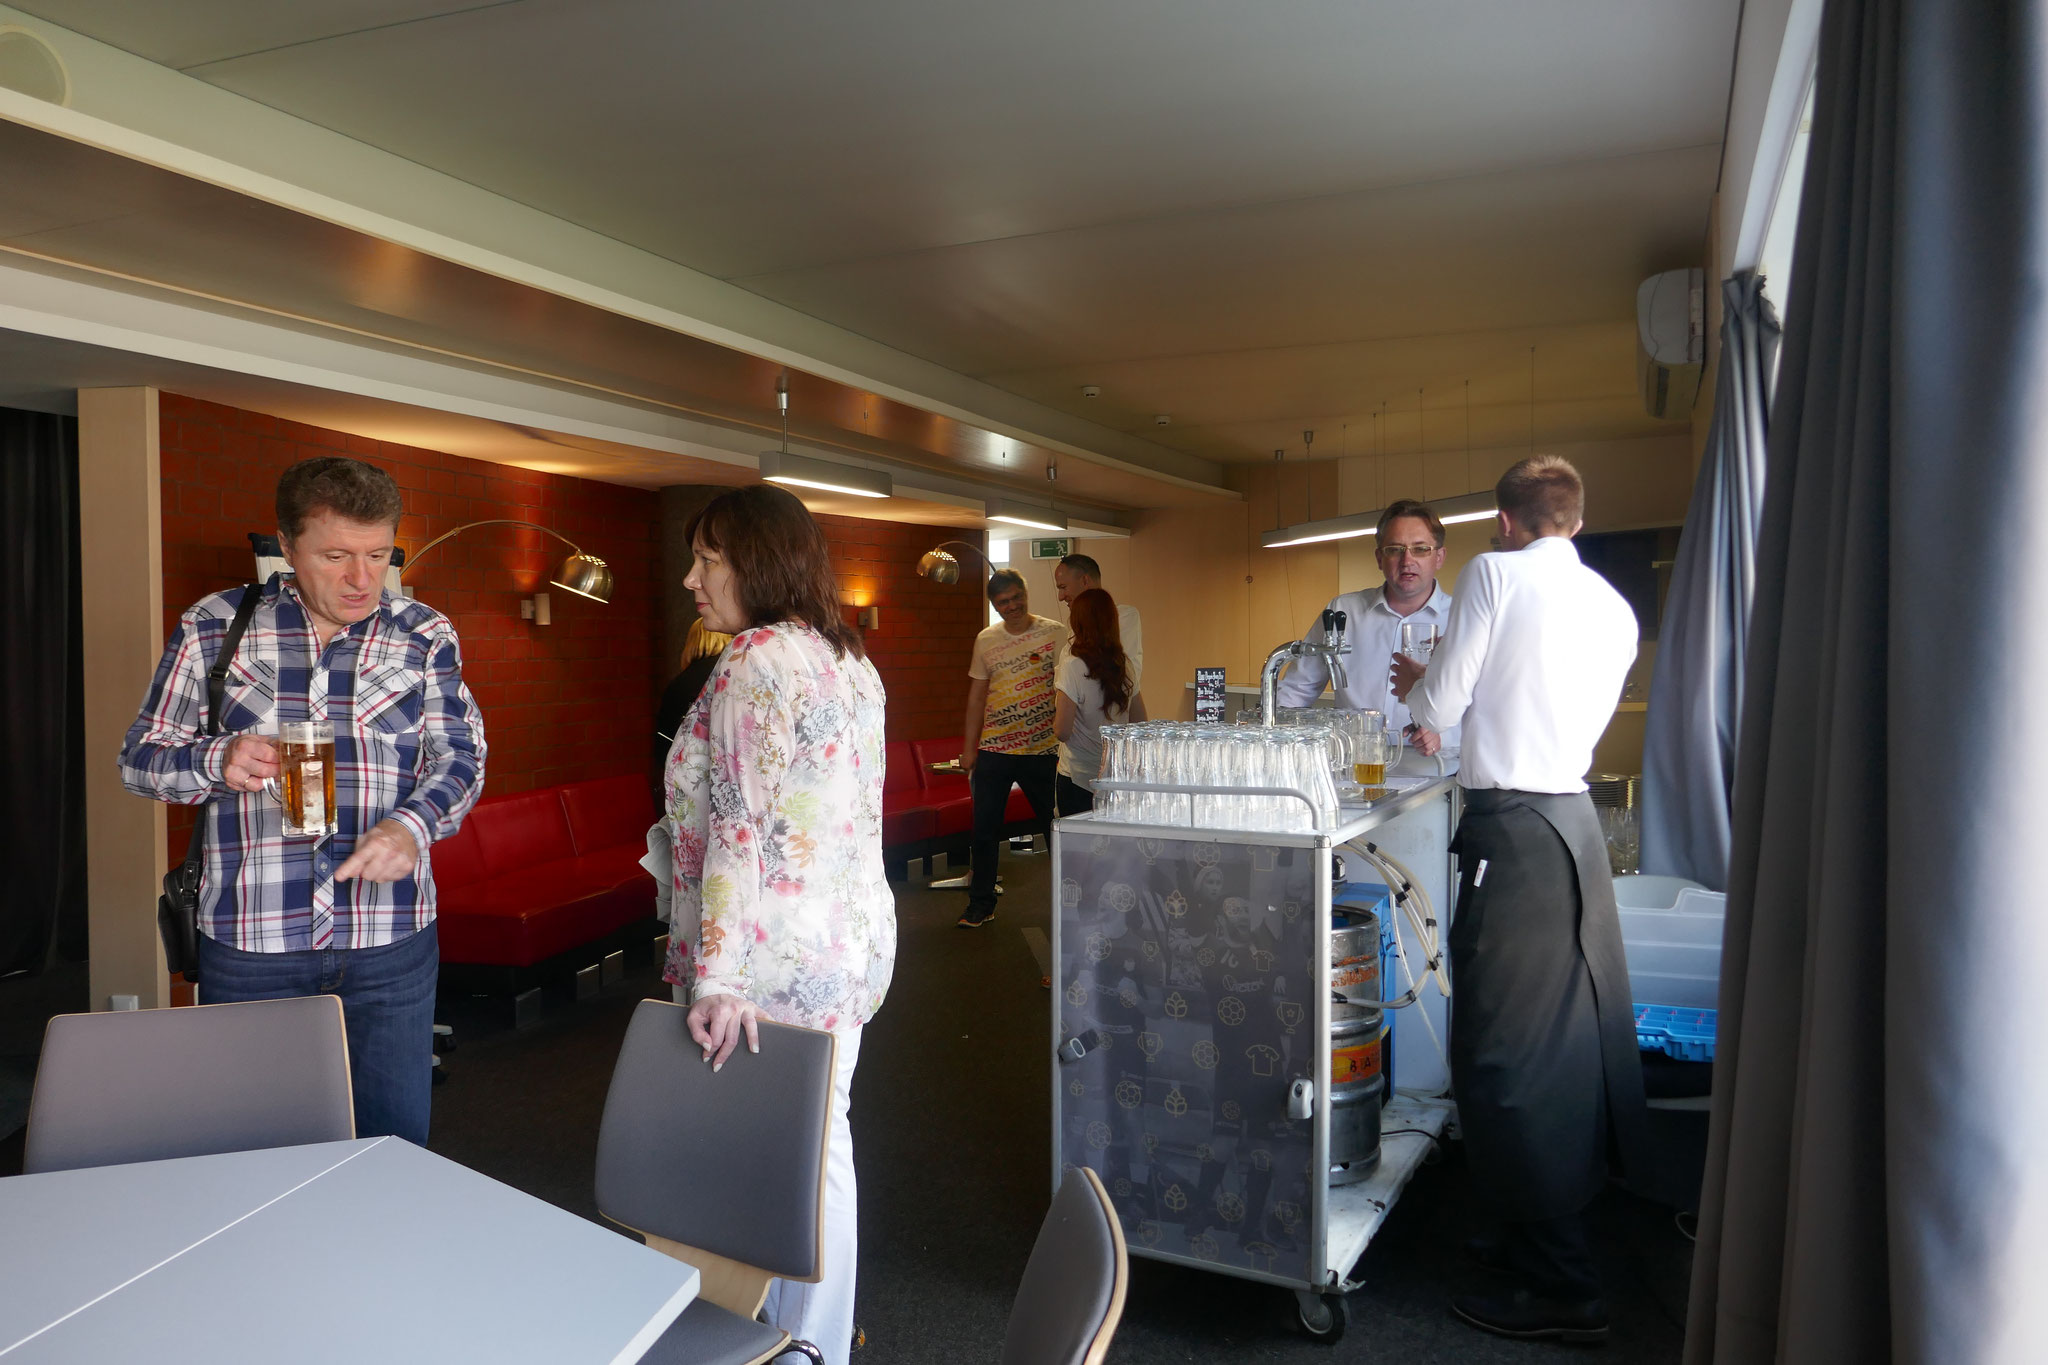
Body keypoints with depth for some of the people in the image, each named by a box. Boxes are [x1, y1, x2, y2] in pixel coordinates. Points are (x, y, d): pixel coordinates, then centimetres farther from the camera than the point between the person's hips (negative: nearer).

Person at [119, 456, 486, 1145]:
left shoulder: (426, 635, 3)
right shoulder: (210, 629, 3)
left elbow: (461, 755, -1)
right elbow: (140, 757, 9)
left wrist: (412, 826, -22)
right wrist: (217, 760, -14)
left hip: (391, 941, 0)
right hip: (248, 941, 0)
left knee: (395, 1147, 8)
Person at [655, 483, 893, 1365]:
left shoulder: (756, 662, -15)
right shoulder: (852, 662, 12)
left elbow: (739, 827, -21)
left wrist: (717, 976, -22)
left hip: (776, 961, -9)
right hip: (853, 947, 9)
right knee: (820, 1150, 16)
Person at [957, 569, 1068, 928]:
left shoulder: (1055, 634, -3)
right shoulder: (986, 640, 7)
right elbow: (976, 696, 13)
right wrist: (969, 747, 10)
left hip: (1043, 750, -3)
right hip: (993, 750, 3)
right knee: (985, 830, 6)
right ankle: (981, 903, 19)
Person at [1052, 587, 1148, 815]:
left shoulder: (1072, 666, -14)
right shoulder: (1125, 666, 3)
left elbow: (1062, 731, -17)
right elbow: (1140, 721, 13)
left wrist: (1057, 700, 3)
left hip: (1078, 781, -5)